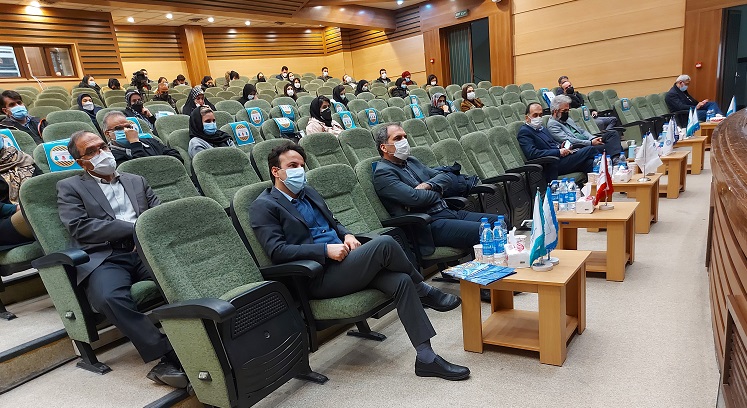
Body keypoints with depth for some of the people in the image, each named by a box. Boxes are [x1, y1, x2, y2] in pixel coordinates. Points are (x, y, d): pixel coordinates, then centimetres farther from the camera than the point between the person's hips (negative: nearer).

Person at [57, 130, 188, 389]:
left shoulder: (136, 181, 27)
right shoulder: (70, 187, 15)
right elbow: (81, 228, -1)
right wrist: (134, 227, -9)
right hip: (104, 258, -2)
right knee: (110, 296, -36)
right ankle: (169, 355, -29)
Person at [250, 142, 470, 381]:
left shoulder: (307, 192, 20)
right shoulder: (264, 206, -2)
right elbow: (277, 251, -14)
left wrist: (347, 235, 3)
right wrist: (326, 249, -20)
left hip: (342, 261, 7)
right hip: (319, 277, -7)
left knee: (401, 281, -16)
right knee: (385, 244, -26)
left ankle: (426, 358, -10)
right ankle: (424, 292, 1)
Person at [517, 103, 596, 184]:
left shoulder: (542, 128, 22)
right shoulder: (524, 132, -7)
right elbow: (532, 153, -20)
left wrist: (562, 148, 2)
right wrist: (558, 152, -18)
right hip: (553, 165, -8)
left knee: (589, 162, -16)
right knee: (590, 150, -10)